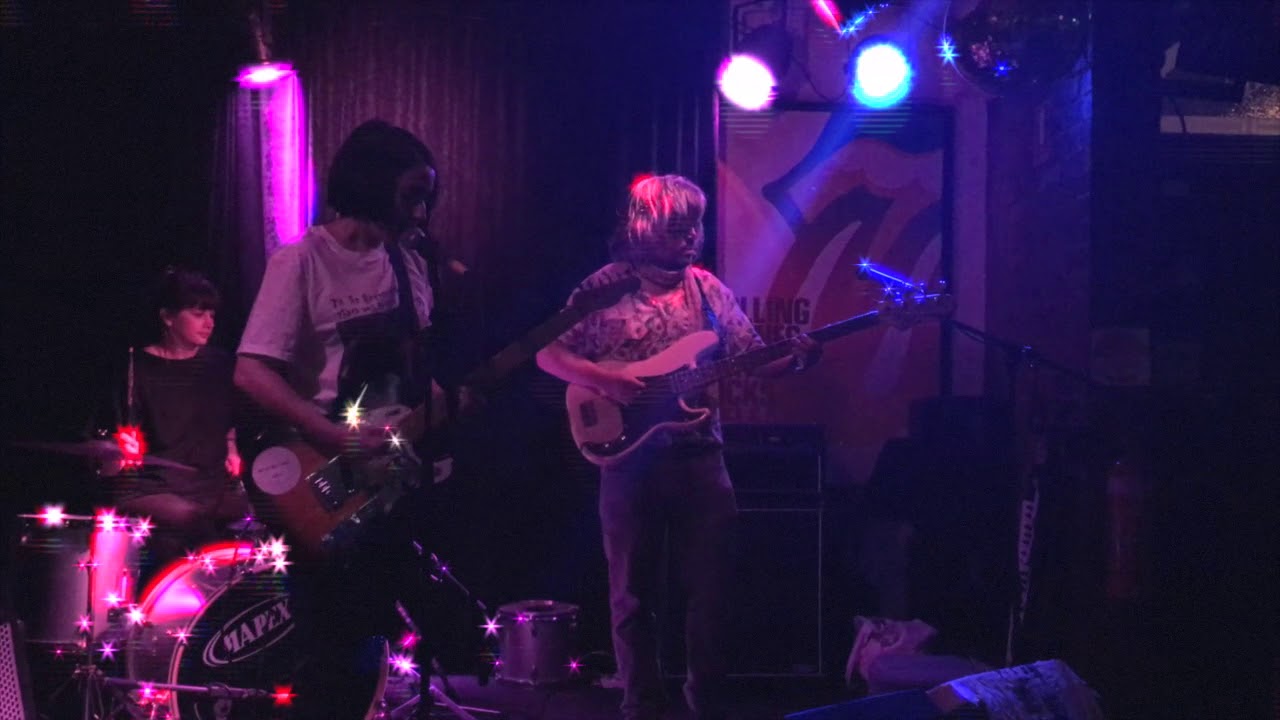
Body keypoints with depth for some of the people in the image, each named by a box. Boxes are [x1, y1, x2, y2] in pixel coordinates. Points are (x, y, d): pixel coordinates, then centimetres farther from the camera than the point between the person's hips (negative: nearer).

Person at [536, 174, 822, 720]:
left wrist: (795, 359, -12)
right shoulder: (605, 287, -4)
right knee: (633, 592, 5)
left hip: (700, 456, 3)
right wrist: (603, 379, -19)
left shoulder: (710, 291, 7)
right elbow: (548, 354, -4)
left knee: (710, 586, 6)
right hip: (630, 456, -3)